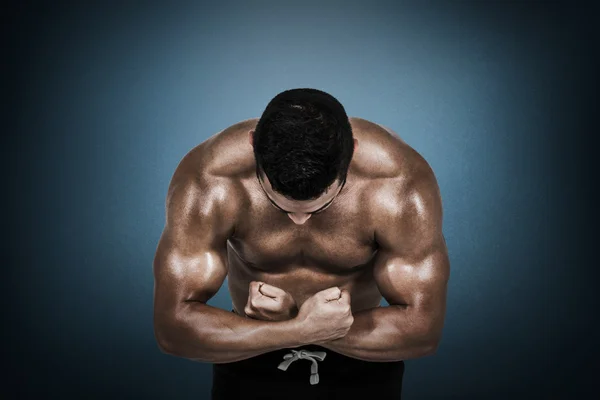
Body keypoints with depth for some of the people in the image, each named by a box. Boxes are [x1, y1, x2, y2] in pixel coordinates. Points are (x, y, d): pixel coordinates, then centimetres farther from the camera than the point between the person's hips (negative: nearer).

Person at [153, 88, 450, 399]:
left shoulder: (400, 182, -29)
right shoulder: (208, 180, -29)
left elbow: (422, 328, -23)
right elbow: (172, 326, -26)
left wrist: (288, 323, -30)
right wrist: (302, 328, -36)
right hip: (251, 361, 0)